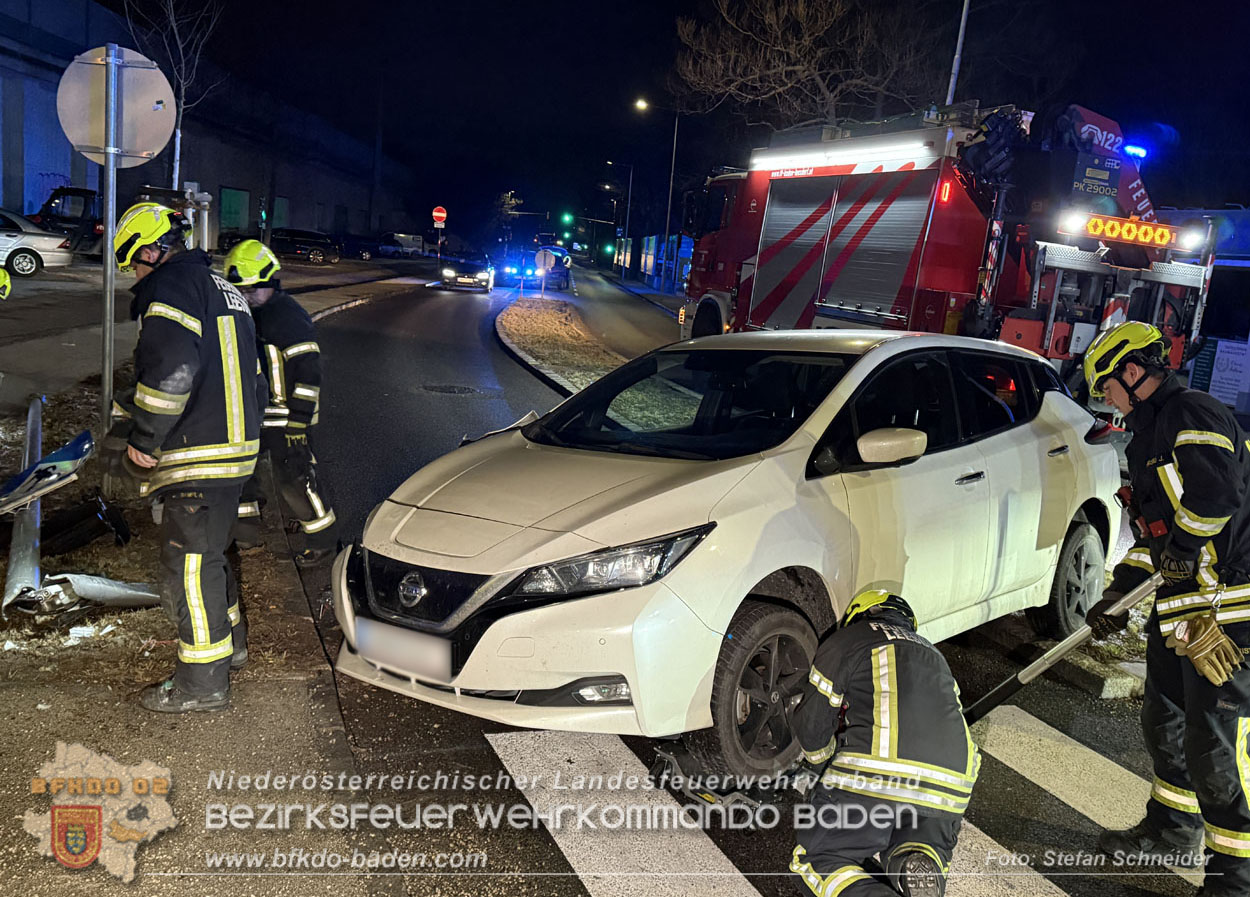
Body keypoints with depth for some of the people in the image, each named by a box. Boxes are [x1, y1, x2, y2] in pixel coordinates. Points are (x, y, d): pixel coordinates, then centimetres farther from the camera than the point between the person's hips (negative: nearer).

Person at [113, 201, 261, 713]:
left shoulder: (170, 284, -12)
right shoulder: (223, 288, 19)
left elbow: (170, 370, -27)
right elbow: (249, 372, 24)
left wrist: (143, 439, -16)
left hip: (198, 459, -10)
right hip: (237, 446, 10)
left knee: (188, 567, -1)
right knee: (207, 551, 25)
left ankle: (203, 684, 9)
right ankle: (228, 636, 41)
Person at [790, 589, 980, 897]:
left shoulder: (847, 639, 12)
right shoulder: (932, 655, 31)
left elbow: (812, 724, 10)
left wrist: (821, 765, 32)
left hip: (874, 778, -5)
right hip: (949, 785, 5)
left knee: (814, 858, 10)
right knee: (931, 848, 33)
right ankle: (923, 869, -2)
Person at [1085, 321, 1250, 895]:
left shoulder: (1193, 416, -14)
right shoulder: (1152, 433, 19)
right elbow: (1152, 531, 23)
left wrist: (1184, 545, -16)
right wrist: (1117, 595, 20)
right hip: (1181, 606, 11)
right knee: (1164, 720, 21)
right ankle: (1172, 829, 39)